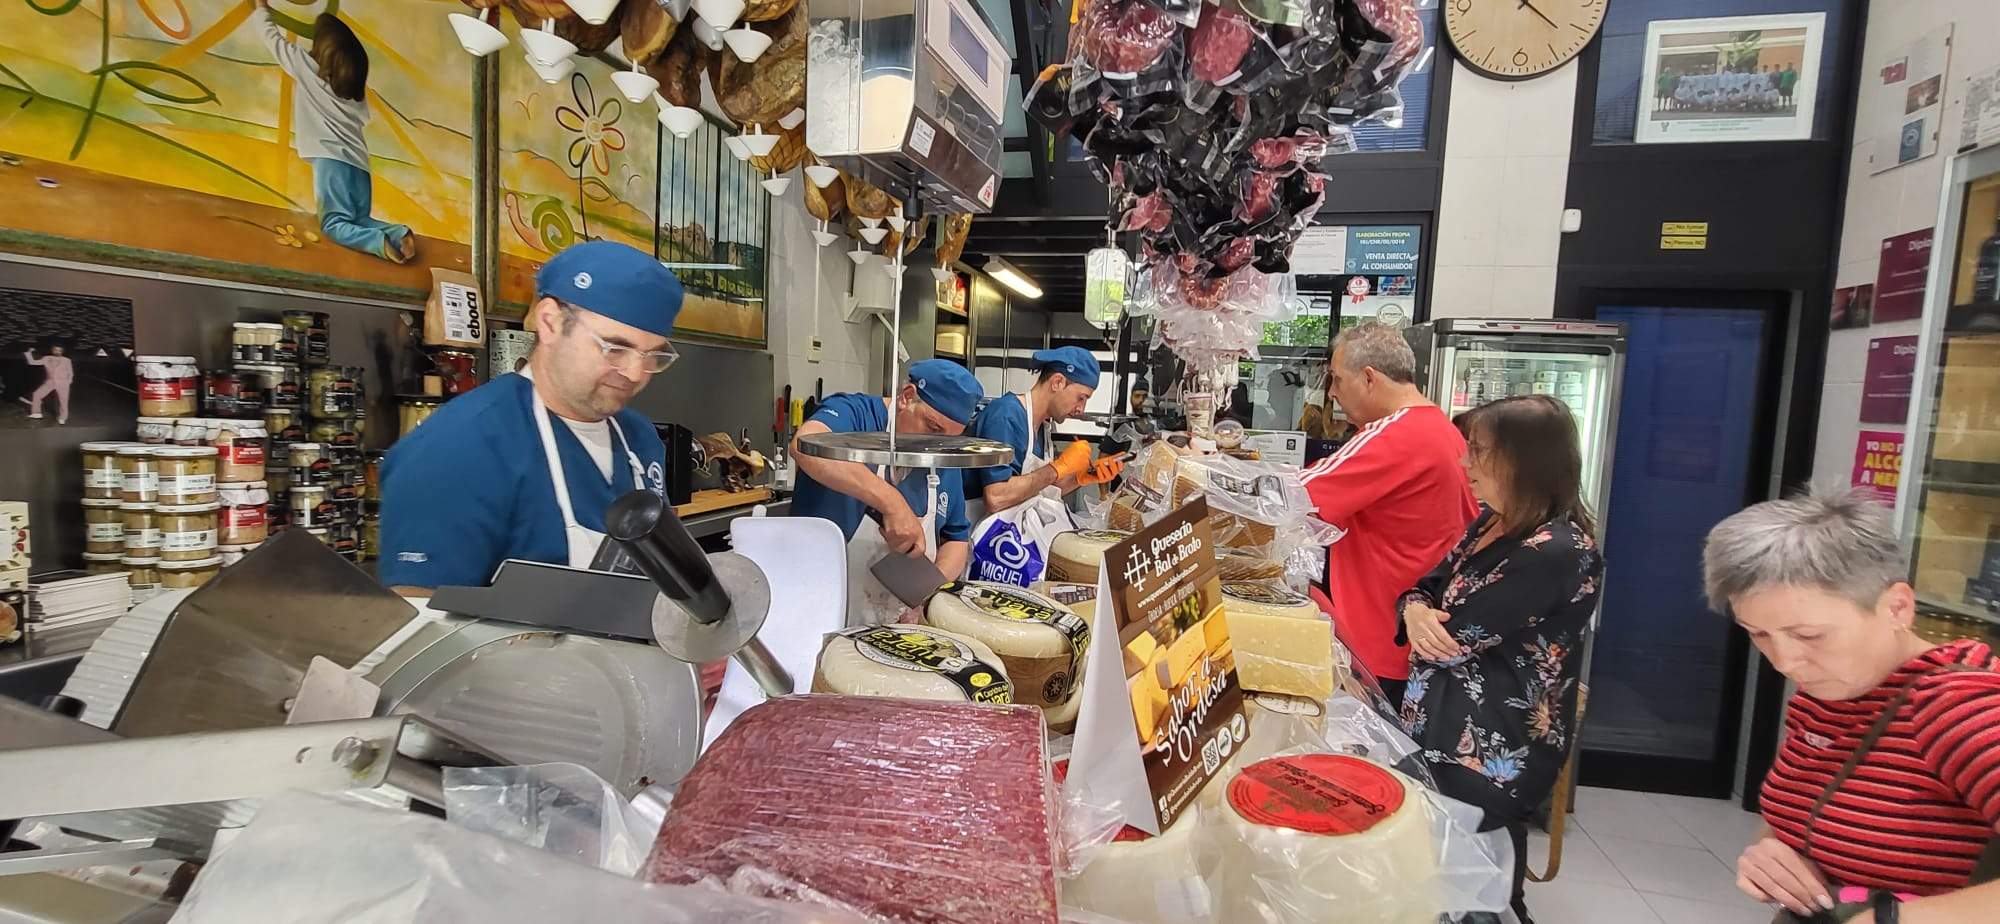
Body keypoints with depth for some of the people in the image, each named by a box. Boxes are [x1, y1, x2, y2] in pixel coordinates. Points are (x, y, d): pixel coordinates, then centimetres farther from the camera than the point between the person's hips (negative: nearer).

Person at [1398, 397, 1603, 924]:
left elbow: (1454, 640, -24)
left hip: (1491, 753, -9)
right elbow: (1427, 584, 8)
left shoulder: (1556, 552, -25)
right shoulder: (1493, 521, 6)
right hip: (1447, 728, 9)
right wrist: (1415, 609, -16)